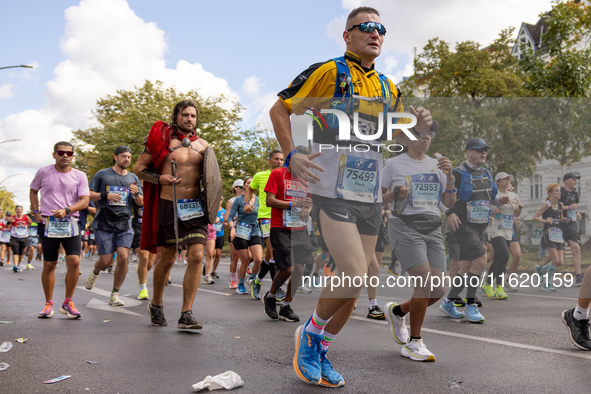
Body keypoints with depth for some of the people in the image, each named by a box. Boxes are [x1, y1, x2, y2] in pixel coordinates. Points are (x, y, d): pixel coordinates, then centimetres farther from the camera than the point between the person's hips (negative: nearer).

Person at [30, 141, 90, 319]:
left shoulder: (79, 176, 3)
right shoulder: (43, 172, 5)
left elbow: (85, 200, -3)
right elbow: (33, 191, 20)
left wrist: (66, 210, -18)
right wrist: (35, 211, 6)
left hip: (70, 223, 0)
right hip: (47, 223, 0)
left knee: (74, 261, -12)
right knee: (49, 265, 2)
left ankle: (68, 303, 4)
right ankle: (49, 304, 16)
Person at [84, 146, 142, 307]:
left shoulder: (133, 178, 13)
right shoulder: (102, 174, 4)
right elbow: (87, 194, 3)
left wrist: (136, 194, -8)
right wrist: (105, 196, -13)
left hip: (125, 225, 2)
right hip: (104, 224, -2)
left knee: (123, 257, -13)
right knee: (106, 261, -3)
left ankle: (114, 294, 2)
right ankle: (95, 272, 36)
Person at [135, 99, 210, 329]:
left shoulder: (203, 145, 12)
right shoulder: (162, 139, 1)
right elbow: (139, 167, 3)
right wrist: (159, 179, -13)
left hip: (196, 206, 3)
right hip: (169, 205, -3)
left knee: (196, 257, -9)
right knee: (167, 259, 6)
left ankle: (186, 315, -2)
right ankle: (156, 305, 31)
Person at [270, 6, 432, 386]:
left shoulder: (388, 87, 16)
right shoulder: (328, 72, -3)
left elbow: (398, 144, 23)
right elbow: (279, 110, -1)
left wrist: (420, 128, 2)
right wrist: (291, 156, -13)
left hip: (370, 197, 7)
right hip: (332, 191, -6)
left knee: (353, 288, 8)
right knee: (354, 275, -16)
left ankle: (320, 352, 26)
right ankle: (310, 332, 11)